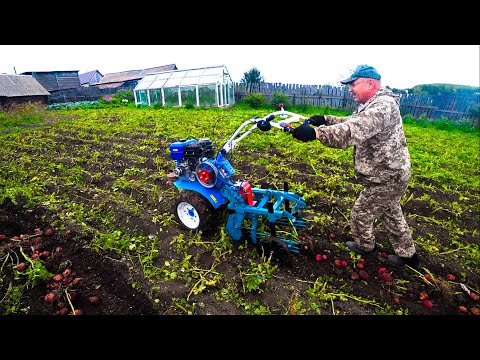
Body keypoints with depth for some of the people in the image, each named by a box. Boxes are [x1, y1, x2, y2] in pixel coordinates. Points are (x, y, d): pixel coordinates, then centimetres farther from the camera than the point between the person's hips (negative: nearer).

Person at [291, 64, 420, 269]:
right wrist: (325, 120, -2)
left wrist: (315, 133, -54)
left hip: (385, 178, -10)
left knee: (360, 214, 9)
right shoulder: (375, 104, 10)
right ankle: (408, 255, 41)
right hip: (391, 174, 10)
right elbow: (351, 122, 15)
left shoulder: (383, 106, -26)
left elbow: (354, 131, -43)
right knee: (391, 215, 24)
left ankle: (366, 247, 36)